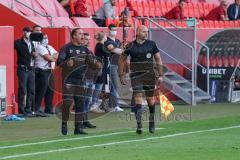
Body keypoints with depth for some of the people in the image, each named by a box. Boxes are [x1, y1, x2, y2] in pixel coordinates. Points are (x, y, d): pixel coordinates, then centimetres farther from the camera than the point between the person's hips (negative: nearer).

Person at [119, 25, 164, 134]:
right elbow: (122, 60, 13)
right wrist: (121, 75, 9)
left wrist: (160, 75, 7)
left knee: (150, 99, 7)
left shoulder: (151, 44, 4)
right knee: (138, 99, -11)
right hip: (136, 76, -1)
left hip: (149, 75, 1)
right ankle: (139, 125, -13)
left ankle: (152, 121, 28)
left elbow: (158, 59, 11)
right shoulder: (131, 46, 2)